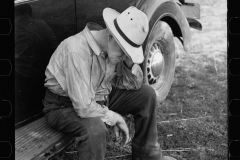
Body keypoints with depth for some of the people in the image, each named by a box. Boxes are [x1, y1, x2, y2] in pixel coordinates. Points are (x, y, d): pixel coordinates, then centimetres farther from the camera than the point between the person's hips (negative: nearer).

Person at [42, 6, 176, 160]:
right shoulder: (77, 51, -34)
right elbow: (84, 108, -35)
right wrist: (114, 117, -19)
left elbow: (134, 85, 1)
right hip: (65, 106, -8)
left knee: (146, 94, 0)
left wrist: (130, 63, -19)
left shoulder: (114, 49, -9)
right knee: (96, 129, -38)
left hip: (99, 98, 8)